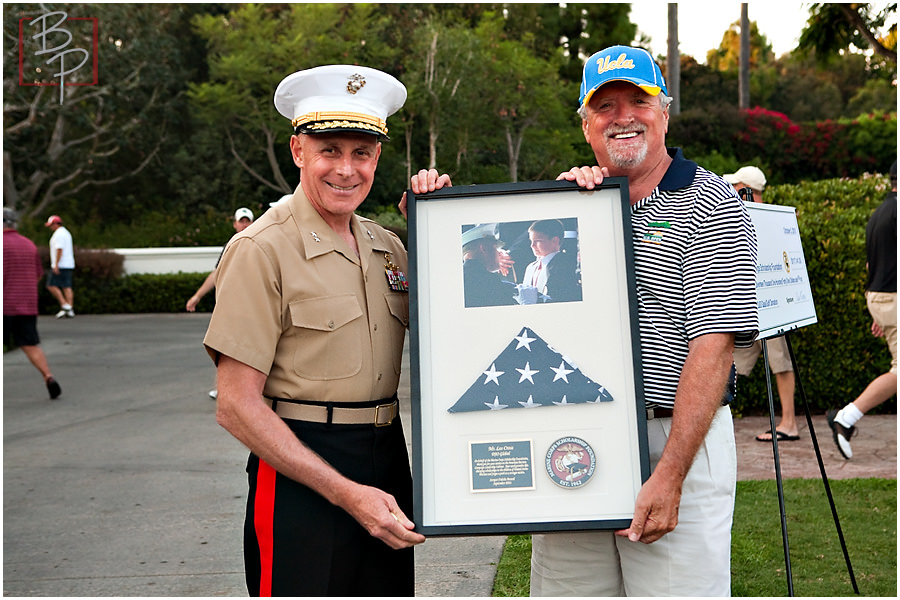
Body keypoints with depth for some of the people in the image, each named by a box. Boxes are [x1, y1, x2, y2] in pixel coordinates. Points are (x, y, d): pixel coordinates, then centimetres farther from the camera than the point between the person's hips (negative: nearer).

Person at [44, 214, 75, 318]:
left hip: (60, 266, -10)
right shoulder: (66, 233, 19)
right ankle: (70, 310, 2)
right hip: (69, 265, 10)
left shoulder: (58, 234, -12)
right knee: (67, 287, 6)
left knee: (51, 285, -4)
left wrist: (56, 265, -22)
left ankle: (65, 305, -10)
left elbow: (59, 250, -20)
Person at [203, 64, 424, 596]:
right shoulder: (262, 249, -11)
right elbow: (237, 407, -14)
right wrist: (346, 493, -18)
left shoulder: (387, 246, 9)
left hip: (388, 469, 6)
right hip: (300, 480, -6)